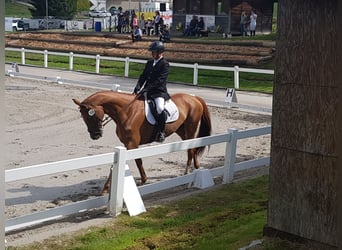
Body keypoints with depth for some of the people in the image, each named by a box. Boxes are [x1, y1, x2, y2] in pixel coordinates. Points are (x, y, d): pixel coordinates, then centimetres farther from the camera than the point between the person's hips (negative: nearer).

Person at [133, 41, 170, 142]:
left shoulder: (164, 64, -7)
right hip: (148, 91, 8)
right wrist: (138, 87, -5)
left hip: (159, 92, -8)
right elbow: (143, 76, 13)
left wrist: (146, 89, -24)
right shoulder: (149, 63, 16)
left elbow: (159, 80, -17)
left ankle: (161, 132, -21)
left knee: (160, 108, -34)